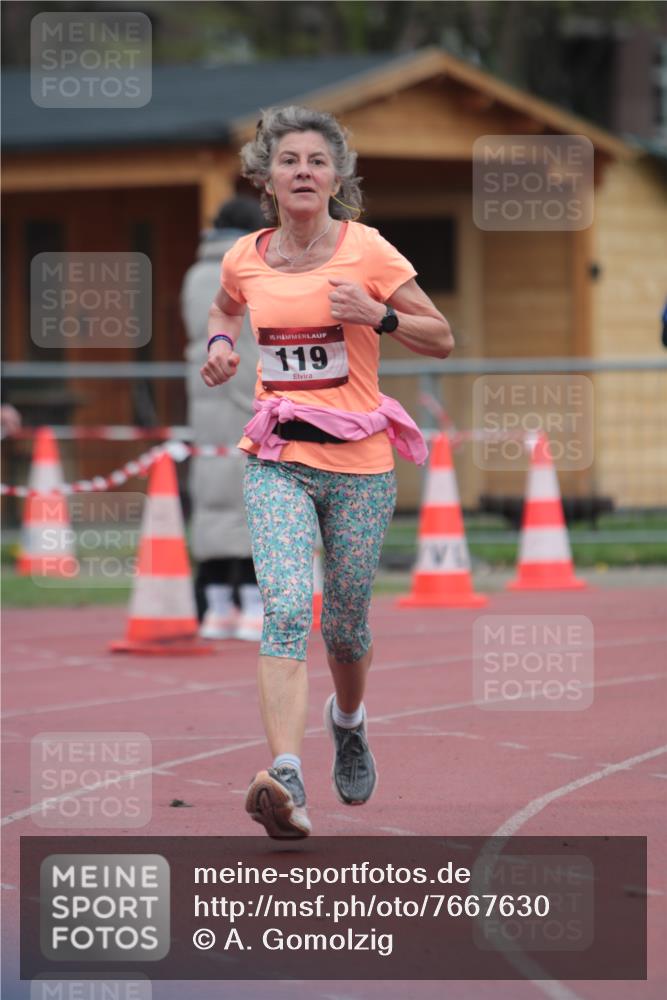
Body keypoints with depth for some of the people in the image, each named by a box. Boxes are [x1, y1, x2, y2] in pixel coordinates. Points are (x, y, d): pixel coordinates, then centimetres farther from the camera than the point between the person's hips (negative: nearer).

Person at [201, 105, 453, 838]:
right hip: (277, 462, 1)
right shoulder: (245, 258, 3)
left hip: (358, 464, -1)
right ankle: (287, 782, -31)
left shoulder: (366, 251, -6)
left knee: (346, 621, 11)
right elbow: (224, 309, 28)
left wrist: (377, 315, -17)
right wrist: (220, 344, 6)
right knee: (285, 609, -19)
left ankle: (348, 722, 46)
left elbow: (441, 340, 0)